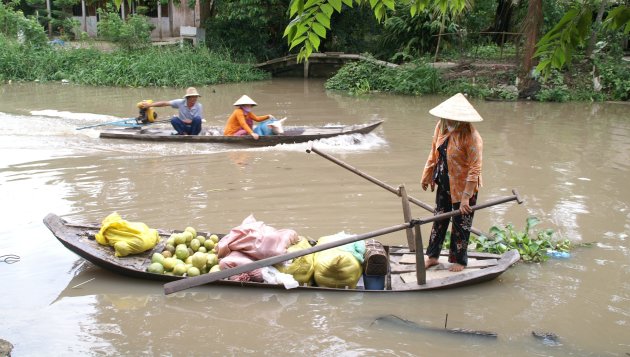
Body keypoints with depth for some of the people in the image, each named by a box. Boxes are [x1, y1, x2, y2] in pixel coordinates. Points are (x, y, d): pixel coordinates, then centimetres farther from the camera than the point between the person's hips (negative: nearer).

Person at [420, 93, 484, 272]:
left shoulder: (471, 136, -25)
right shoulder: (441, 127, -5)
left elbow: (475, 169, -25)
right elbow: (434, 153, 10)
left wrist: (466, 197, -26)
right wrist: (428, 176, 14)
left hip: (463, 187, -6)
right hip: (444, 184, 7)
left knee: (461, 224, 9)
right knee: (439, 219, 17)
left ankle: (459, 260, 27)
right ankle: (432, 256, 31)